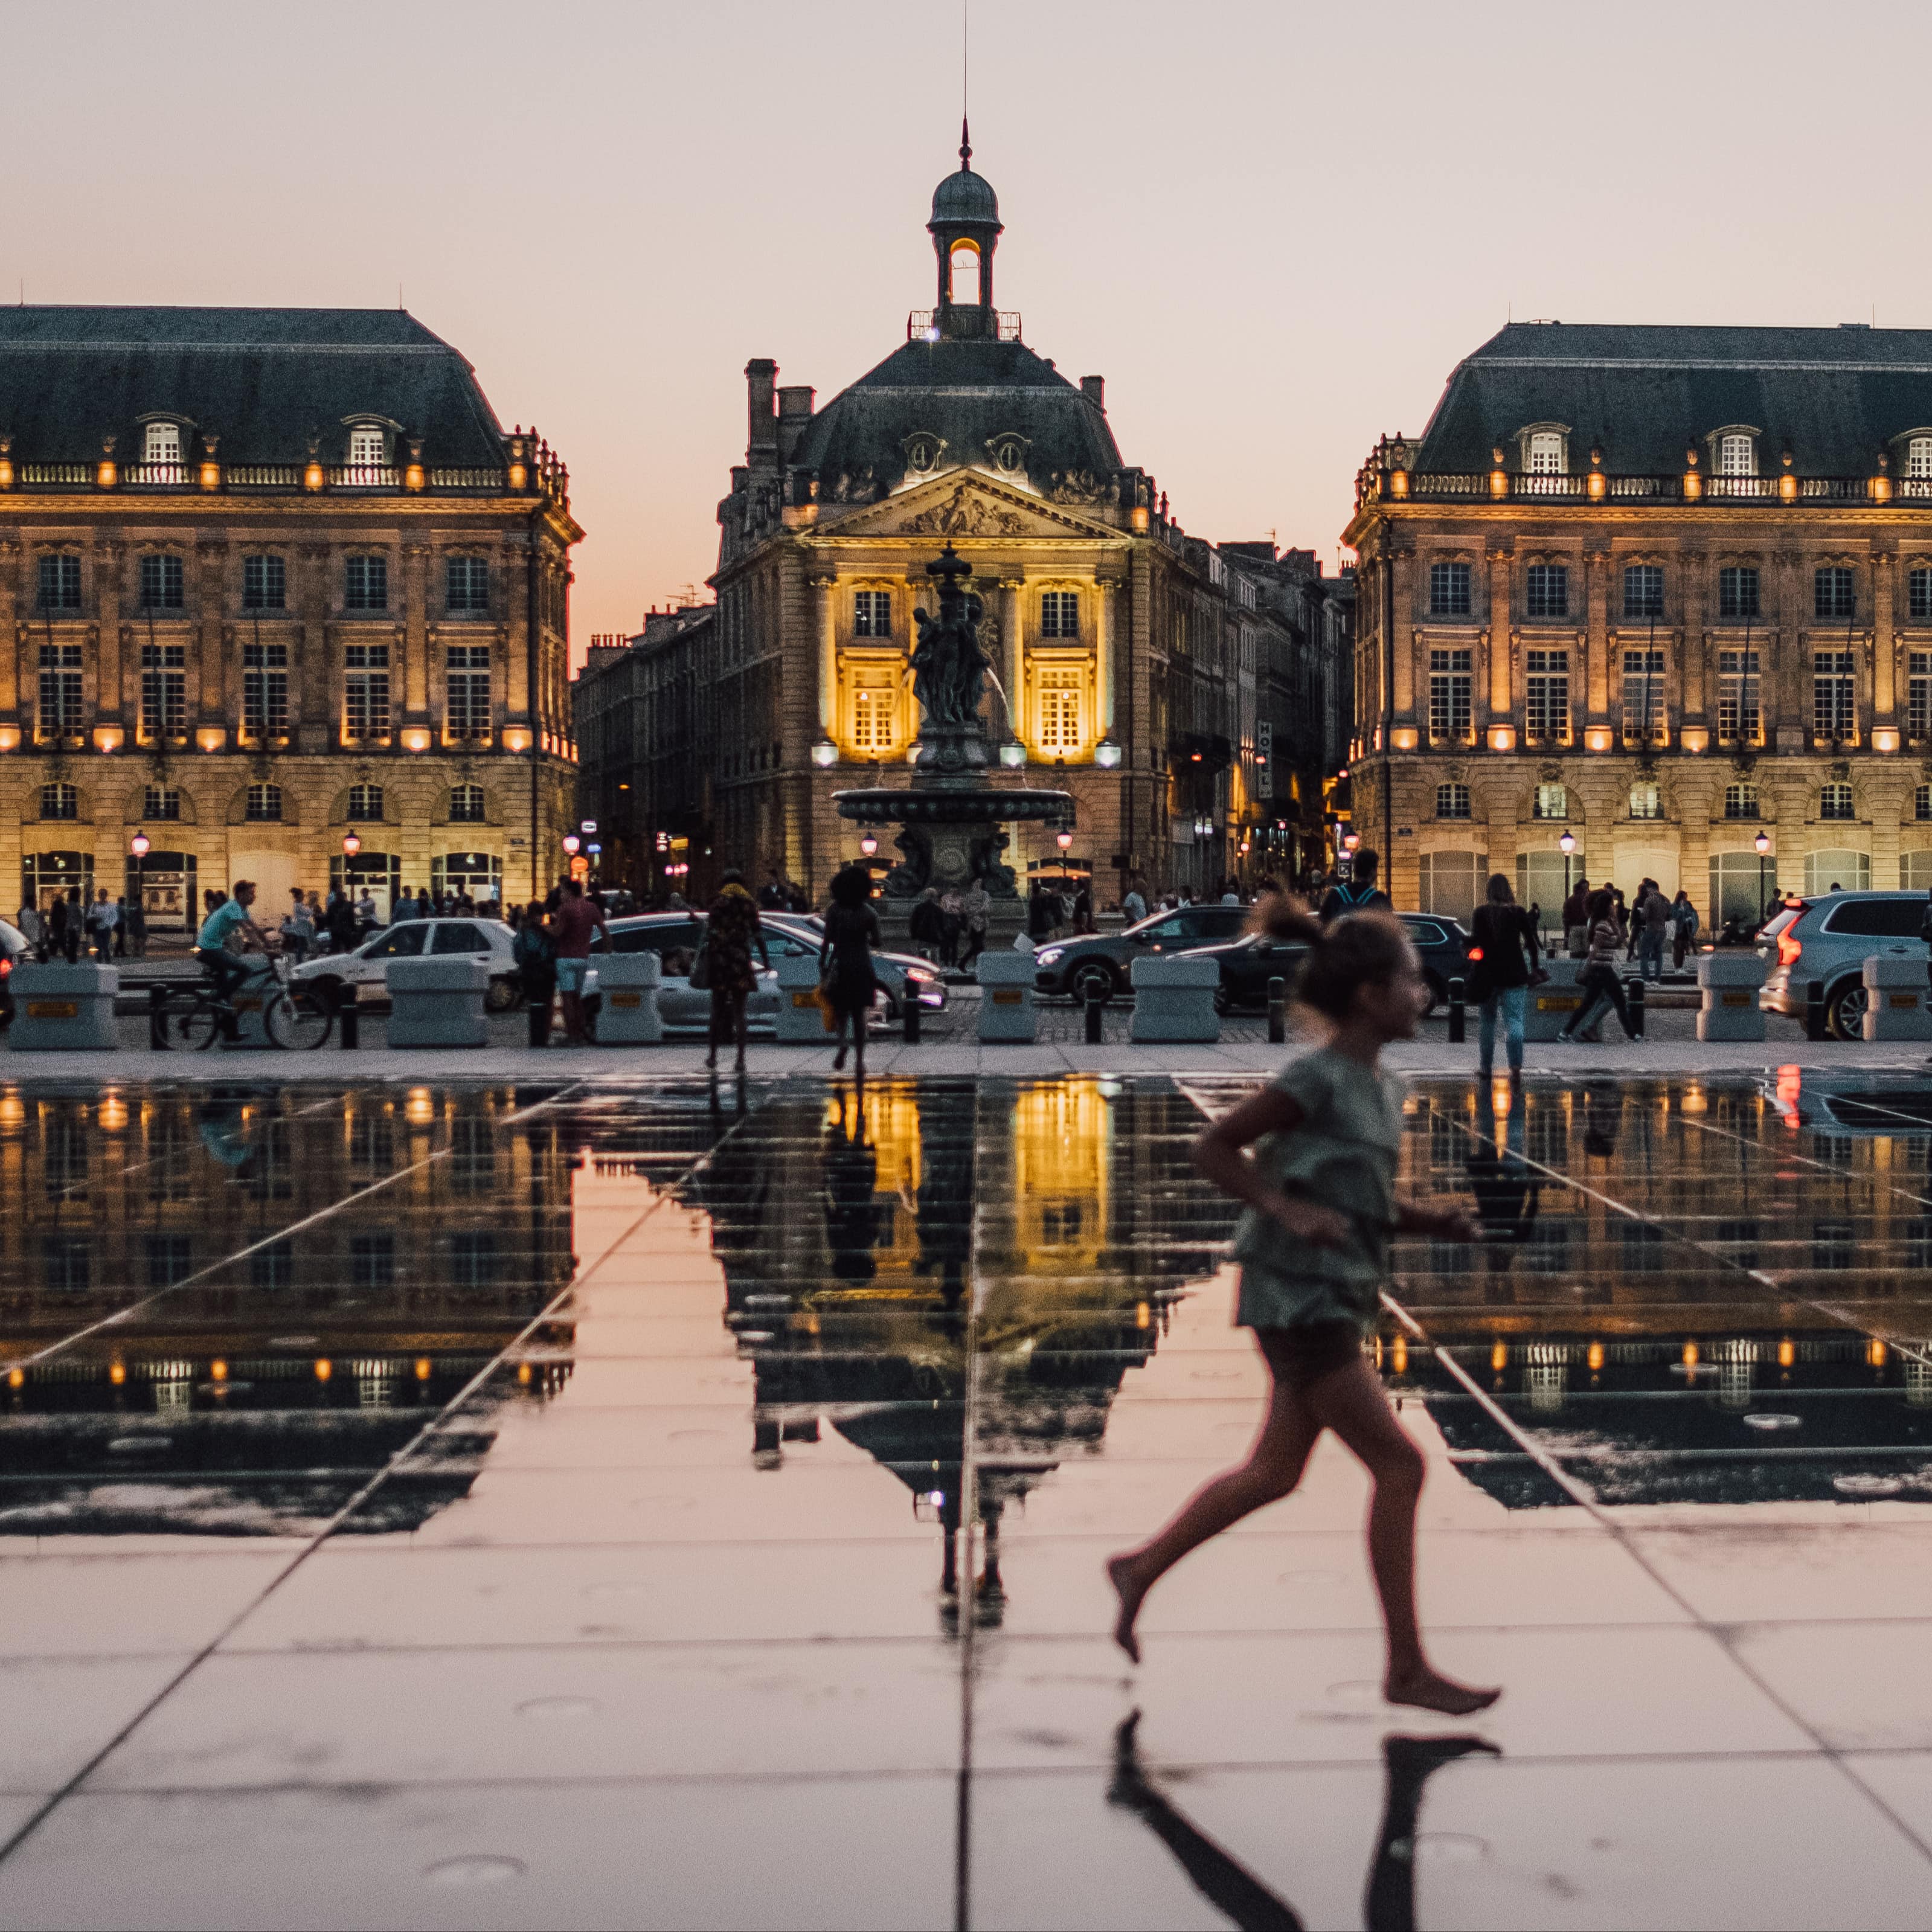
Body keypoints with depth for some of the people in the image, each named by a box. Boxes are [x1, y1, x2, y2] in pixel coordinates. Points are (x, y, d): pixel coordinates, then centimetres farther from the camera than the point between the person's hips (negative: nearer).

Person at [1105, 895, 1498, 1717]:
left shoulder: (1379, 1087, 10)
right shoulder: (1316, 1080, -16)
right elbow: (1212, 1148, -12)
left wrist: (1431, 1221, 4)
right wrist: (1288, 1210, -22)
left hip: (1335, 1300, 9)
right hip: (1298, 1302, -9)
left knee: (1274, 1472, 16)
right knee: (1398, 1464, -7)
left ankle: (1141, 1568, 31)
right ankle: (1408, 1667, 0)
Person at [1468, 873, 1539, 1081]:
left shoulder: (1481, 913, -3)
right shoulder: (1518, 913, -1)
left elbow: (1474, 943, -8)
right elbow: (1531, 943, 1)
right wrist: (1534, 969, 8)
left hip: (1488, 974, 0)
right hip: (1515, 974, 0)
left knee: (1487, 1021, 14)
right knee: (1514, 1021, -2)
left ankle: (1485, 1066, 18)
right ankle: (1516, 1065, -18)